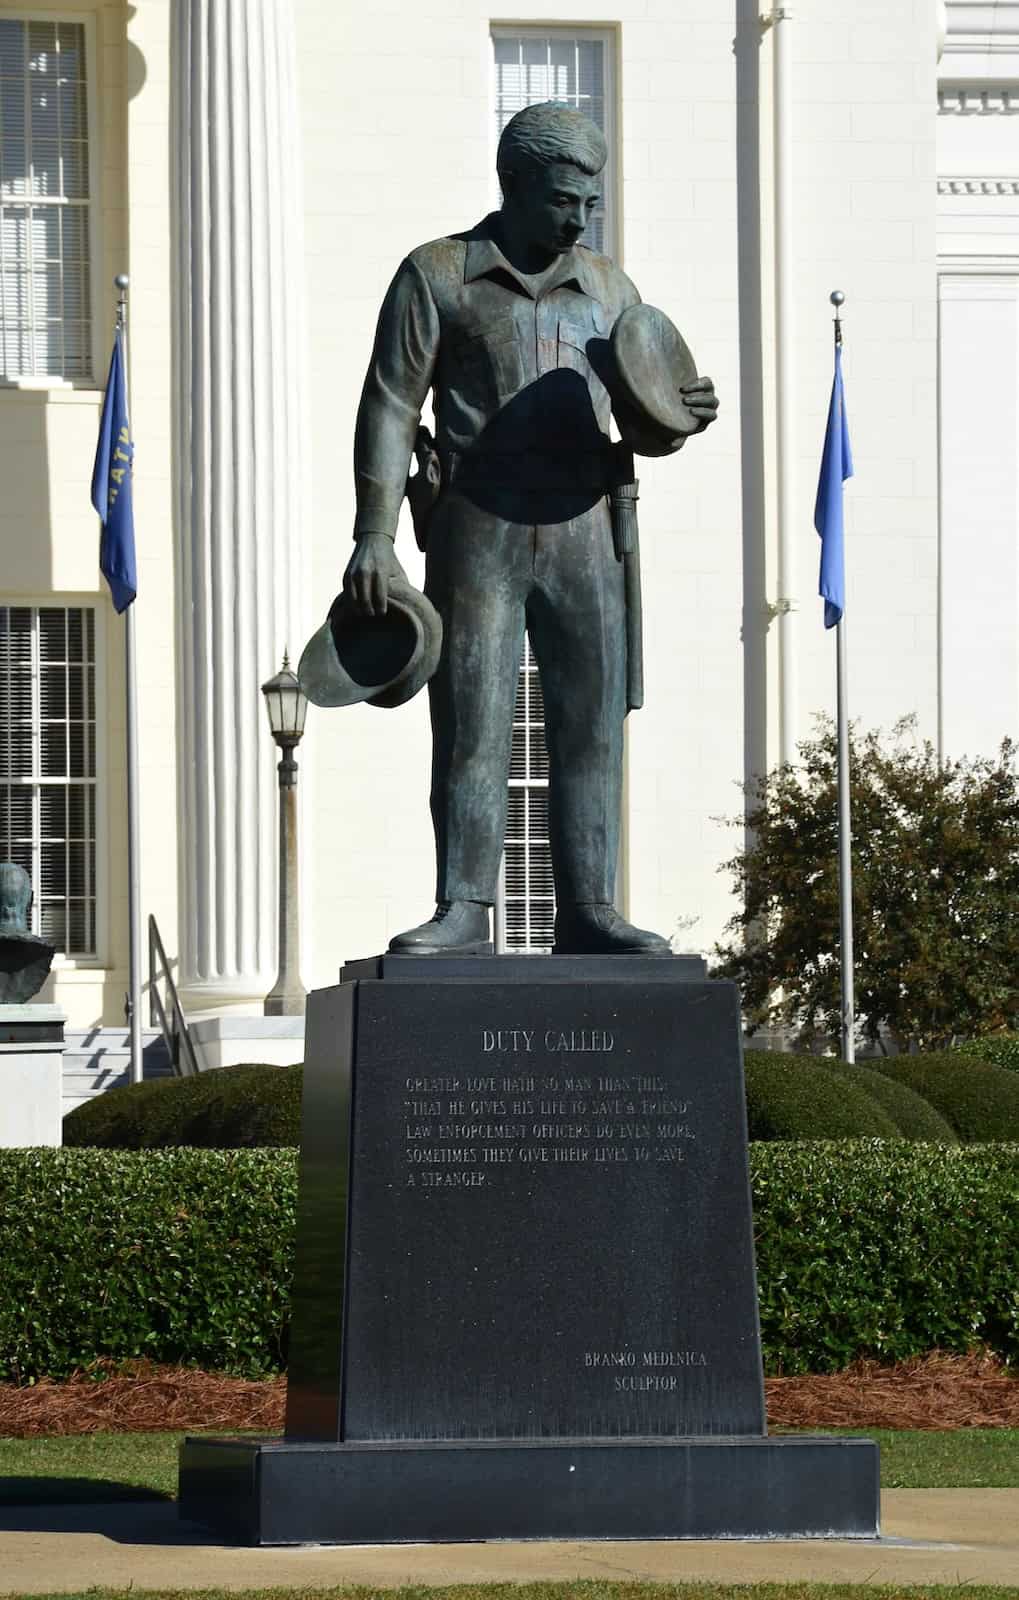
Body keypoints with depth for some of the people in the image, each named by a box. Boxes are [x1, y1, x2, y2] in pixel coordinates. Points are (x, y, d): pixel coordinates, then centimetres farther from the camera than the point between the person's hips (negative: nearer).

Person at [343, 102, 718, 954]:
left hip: (583, 534, 4)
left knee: (590, 727, 1)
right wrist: (374, 538, -10)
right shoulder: (438, 276, 3)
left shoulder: (607, 287, 15)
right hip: (478, 533, -3)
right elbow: (391, 406, -2)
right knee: (470, 726, -6)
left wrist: (686, 413, -6)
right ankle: (461, 909, -5)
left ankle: (588, 913, 2)